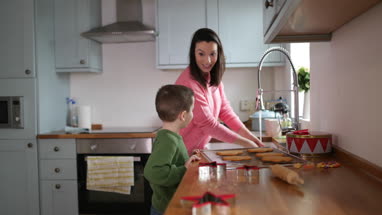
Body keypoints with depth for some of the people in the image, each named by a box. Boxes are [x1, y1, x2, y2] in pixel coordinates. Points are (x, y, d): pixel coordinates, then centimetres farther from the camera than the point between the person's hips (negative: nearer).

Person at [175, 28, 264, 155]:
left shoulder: (213, 78, 1)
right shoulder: (189, 82, -25)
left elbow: (225, 110, 2)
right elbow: (208, 124, -22)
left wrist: (250, 137, -6)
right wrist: (245, 143, -16)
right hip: (182, 153, -7)